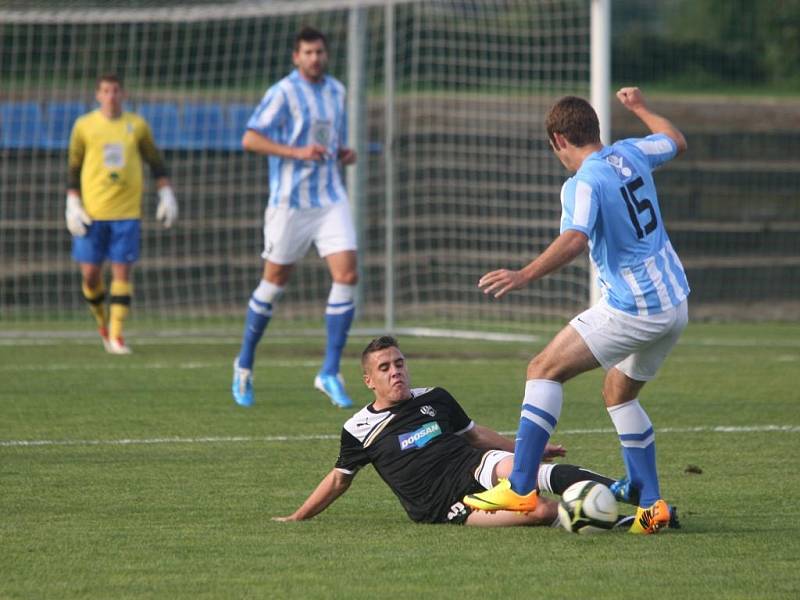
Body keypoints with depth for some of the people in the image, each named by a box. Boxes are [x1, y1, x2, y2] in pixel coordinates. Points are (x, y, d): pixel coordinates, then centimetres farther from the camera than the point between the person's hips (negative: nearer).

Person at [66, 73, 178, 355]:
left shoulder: (137, 126, 6)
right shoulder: (84, 126, 3)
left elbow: (156, 162, 16)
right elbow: (73, 168, 7)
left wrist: (166, 195, 9)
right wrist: (73, 205, 0)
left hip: (127, 212, 0)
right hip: (92, 212, 0)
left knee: (122, 270, -6)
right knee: (90, 272, -2)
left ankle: (116, 334, -3)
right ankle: (102, 321, 23)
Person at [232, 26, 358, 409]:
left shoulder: (336, 91, 12)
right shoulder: (283, 93, -9)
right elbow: (250, 139, -15)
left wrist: (344, 154, 5)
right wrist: (298, 153, -24)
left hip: (330, 200, 5)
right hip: (290, 201, -5)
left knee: (347, 276, -10)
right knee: (274, 281, 3)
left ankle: (330, 373, -6)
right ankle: (245, 364, 24)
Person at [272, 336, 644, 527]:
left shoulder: (435, 399, 14)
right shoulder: (359, 430, 6)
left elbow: (474, 433, 27)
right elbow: (340, 479, 20)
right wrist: (297, 518, 22)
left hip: (477, 467, 2)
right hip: (447, 508, -2)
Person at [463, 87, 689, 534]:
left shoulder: (583, 184, -13)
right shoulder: (631, 154, 9)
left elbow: (575, 240, -31)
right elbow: (677, 142, 31)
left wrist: (525, 275, -37)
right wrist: (640, 108, 45)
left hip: (633, 309, -8)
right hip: (675, 304, 9)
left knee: (545, 369, -4)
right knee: (620, 393, 23)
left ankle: (520, 488, -11)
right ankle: (652, 506, 17)